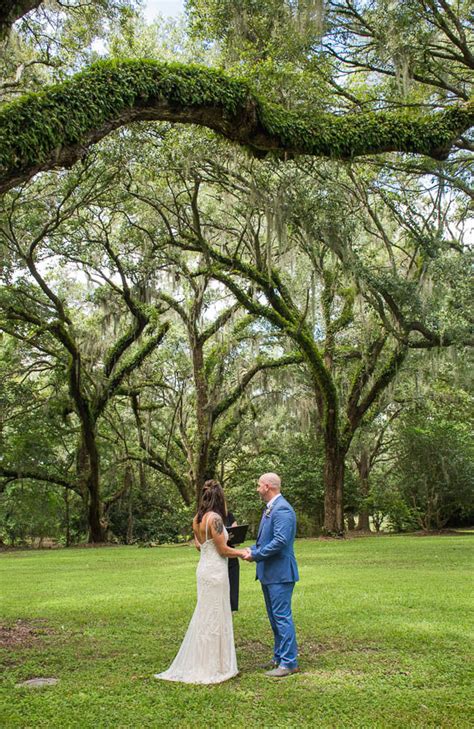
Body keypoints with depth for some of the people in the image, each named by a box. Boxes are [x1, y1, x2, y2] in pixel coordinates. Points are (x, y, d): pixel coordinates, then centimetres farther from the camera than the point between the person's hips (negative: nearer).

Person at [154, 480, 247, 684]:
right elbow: (223, 550, -15)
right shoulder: (215, 518, -18)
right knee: (214, 617, 1)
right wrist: (241, 552, 2)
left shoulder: (197, 519, 7)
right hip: (216, 570, -8)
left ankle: (197, 664, 24)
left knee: (204, 616, 16)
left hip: (204, 568, 8)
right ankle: (212, 667, 10)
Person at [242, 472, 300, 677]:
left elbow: (280, 541, -26)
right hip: (268, 573, 10)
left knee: (282, 617, -4)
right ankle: (279, 658, 29)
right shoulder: (270, 508, 14)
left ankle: (289, 663, 5)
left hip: (280, 573, -10)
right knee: (274, 617, 18)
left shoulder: (282, 509, -19)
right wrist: (253, 550, 3)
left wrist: (256, 555, -18)